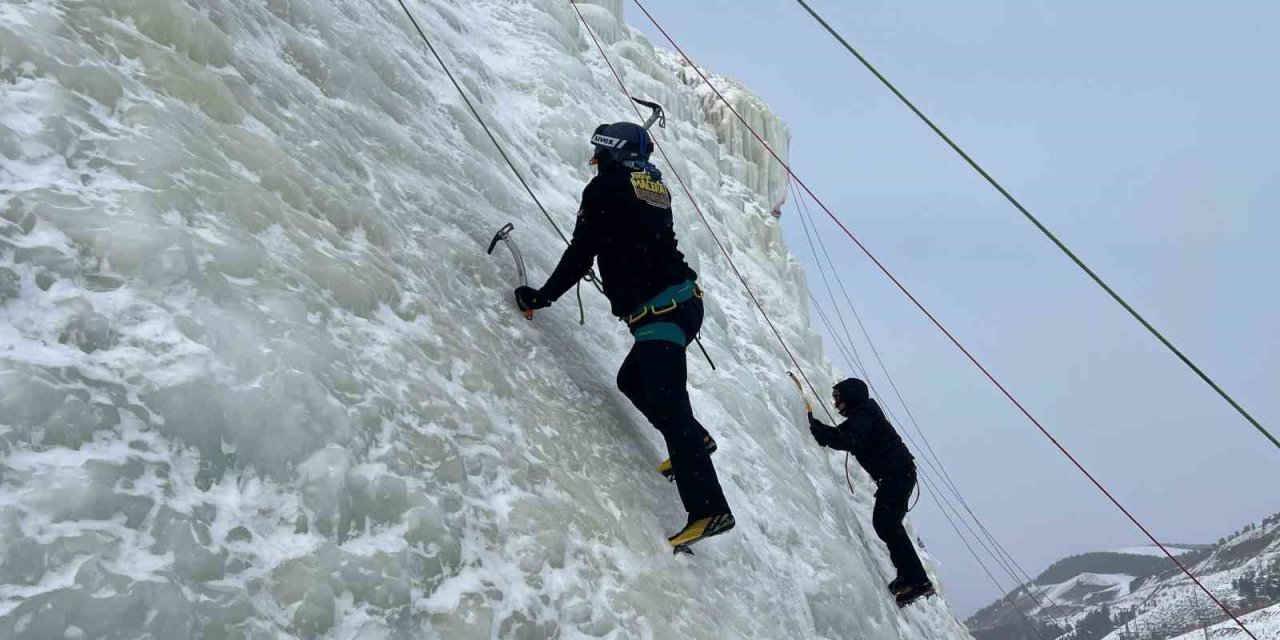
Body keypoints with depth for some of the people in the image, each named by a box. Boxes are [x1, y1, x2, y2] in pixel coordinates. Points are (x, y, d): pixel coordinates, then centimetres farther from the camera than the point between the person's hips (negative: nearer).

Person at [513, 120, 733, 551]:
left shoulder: (606, 186, -4)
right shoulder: (654, 186, 18)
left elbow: (580, 254, -5)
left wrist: (542, 297, 5)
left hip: (658, 312, -9)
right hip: (684, 303, 9)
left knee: (667, 406, -14)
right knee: (632, 379, 25)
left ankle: (708, 509, -20)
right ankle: (694, 441, 27)